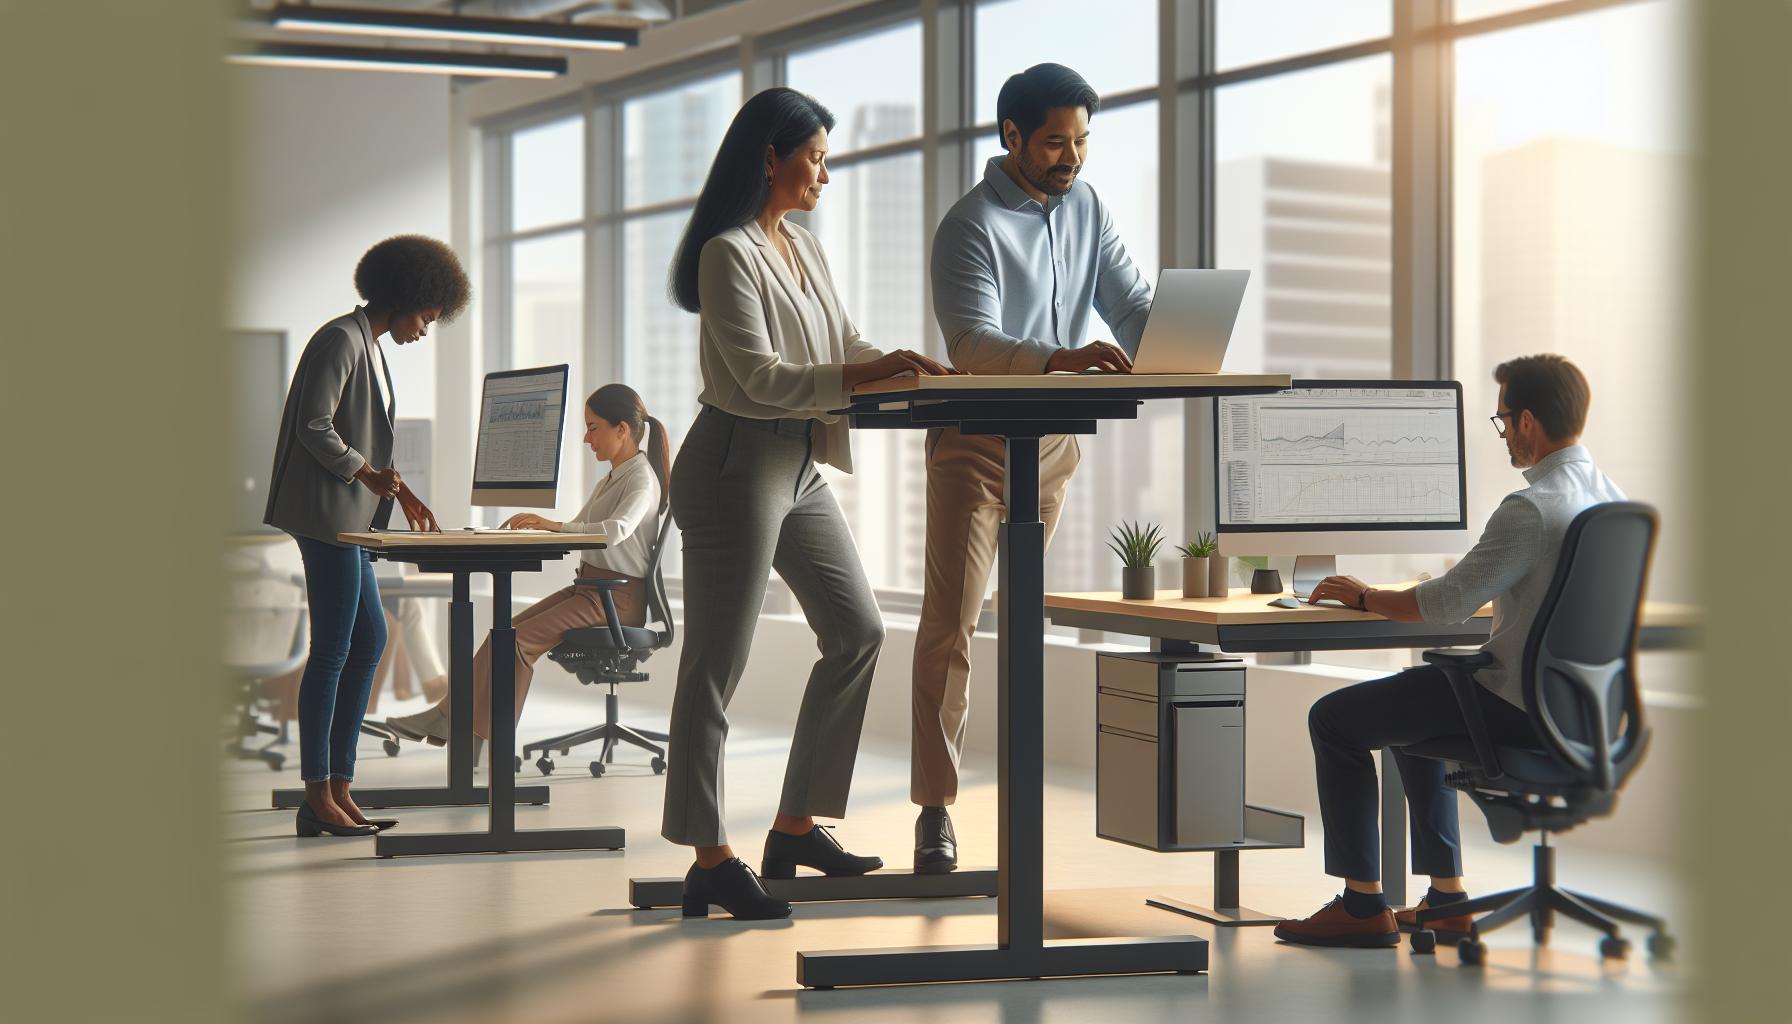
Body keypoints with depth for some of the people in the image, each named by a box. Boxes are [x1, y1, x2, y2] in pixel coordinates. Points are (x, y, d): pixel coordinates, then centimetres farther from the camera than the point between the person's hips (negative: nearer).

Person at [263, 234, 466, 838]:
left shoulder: (369, 347, 19)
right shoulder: (340, 340, -11)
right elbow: (314, 427, -18)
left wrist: (401, 494, 17)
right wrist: (368, 474, -20)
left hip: (349, 517, 11)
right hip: (325, 514, -11)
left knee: (369, 640, 11)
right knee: (332, 650, -8)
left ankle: (339, 786, 14)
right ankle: (319, 800, -3)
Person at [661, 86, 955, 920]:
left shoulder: (805, 250, 14)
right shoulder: (729, 253, -13)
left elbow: (847, 347, 15)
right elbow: (759, 377, -20)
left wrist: (915, 372, -4)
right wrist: (869, 376, -26)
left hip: (800, 468, 10)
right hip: (738, 465, -10)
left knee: (857, 633, 10)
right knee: (716, 664, -4)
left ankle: (796, 827, 18)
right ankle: (711, 858, 1)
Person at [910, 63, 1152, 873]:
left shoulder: (1085, 208, 8)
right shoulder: (972, 226, -13)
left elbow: (1129, 300, 5)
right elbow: (971, 343, -25)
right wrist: (1059, 360, -43)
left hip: (1053, 440, 6)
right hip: (975, 443, -6)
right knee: (950, 622, -11)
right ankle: (935, 805, -10)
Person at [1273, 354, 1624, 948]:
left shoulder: (1532, 509, -24)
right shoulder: (1611, 498, 4)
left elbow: (1448, 603, -21)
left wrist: (1363, 597, -4)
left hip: (1517, 709, -9)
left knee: (1334, 719, 3)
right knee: (1412, 711, 32)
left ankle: (1363, 905, 7)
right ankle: (1446, 897, 29)